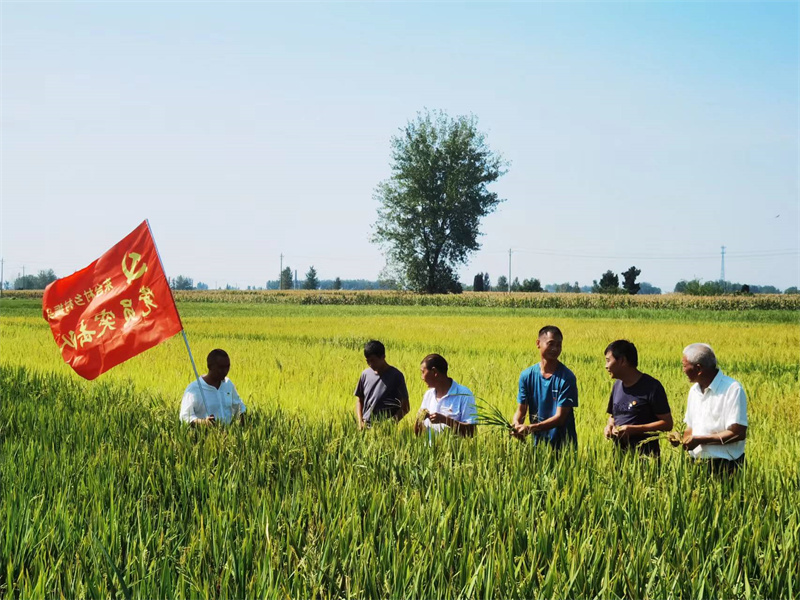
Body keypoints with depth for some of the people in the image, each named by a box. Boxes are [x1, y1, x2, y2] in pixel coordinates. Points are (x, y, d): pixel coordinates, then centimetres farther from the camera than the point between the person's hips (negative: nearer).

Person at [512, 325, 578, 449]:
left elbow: (560, 417, -16)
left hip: (563, 444, -3)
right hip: (538, 442, 3)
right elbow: (521, 410, 1)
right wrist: (516, 425, -22)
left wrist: (531, 428, -27)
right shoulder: (527, 375, 0)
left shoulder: (567, 377, -12)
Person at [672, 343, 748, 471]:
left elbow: (738, 433, -18)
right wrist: (682, 437, -1)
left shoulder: (733, 389, -13)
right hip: (696, 465, 7)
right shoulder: (694, 390, 13)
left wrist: (700, 440, -18)